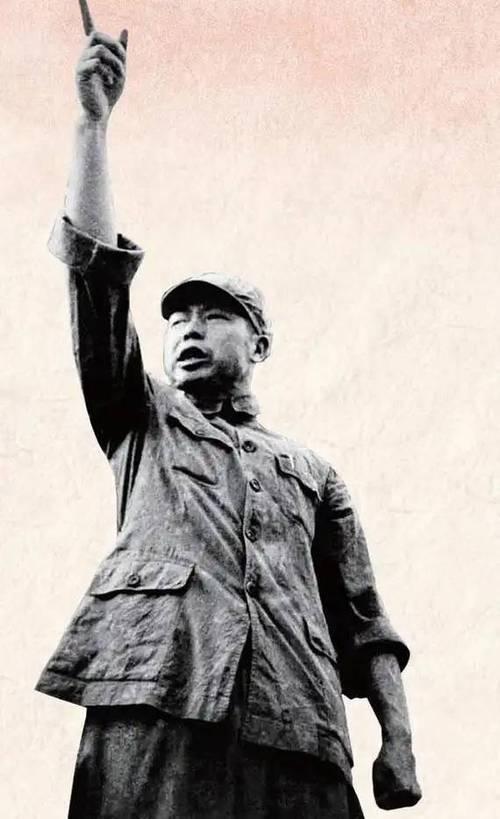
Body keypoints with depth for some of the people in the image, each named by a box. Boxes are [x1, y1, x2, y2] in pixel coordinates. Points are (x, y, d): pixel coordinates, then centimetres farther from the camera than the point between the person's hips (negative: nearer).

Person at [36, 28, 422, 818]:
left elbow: (364, 620, 19)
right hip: (152, 705, -1)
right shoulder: (144, 421, 25)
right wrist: (94, 120, 9)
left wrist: (398, 740, 4)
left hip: (295, 732, 2)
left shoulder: (312, 471, 28)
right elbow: (96, 266, 14)